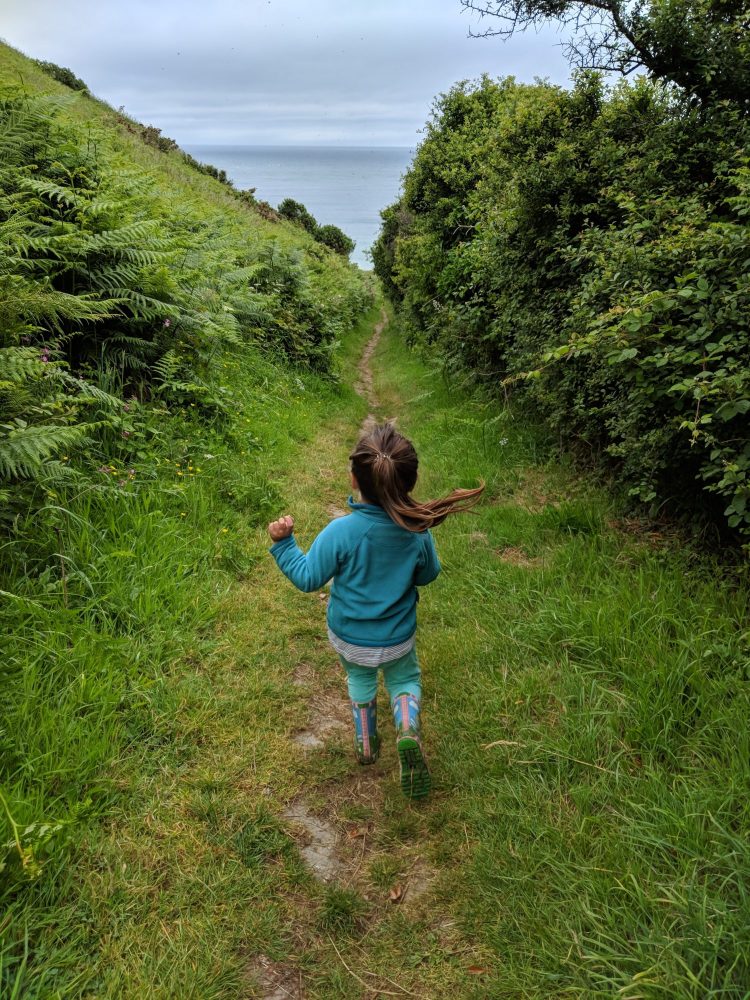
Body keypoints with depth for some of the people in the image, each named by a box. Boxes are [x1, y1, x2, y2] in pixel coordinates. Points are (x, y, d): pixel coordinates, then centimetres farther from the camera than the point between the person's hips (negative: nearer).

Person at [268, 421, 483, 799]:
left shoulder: (340, 532, -30)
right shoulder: (417, 532, -22)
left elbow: (308, 578, -17)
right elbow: (427, 575, -2)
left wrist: (283, 542, -9)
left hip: (348, 639, 0)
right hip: (397, 639, 0)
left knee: (360, 679, 30)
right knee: (404, 678, 26)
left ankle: (365, 743, 44)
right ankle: (408, 729, -3)